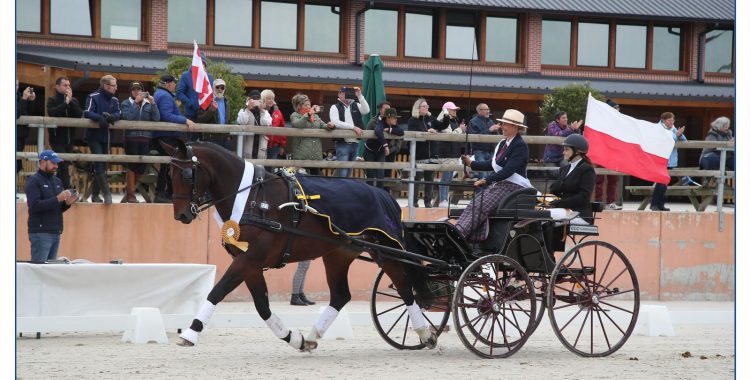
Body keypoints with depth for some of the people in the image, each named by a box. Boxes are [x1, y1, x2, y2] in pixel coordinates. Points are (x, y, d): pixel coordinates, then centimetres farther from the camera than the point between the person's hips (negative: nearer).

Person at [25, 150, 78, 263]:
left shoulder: (57, 181, 18)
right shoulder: (34, 181, -4)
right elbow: (34, 206, -17)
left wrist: (67, 203, 0)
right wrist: (57, 199, -21)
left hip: (56, 232, 7)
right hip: (40, 232, -7)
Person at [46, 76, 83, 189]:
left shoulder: (73, 100, 12)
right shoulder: (52, 100, 1)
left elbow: (80, 114, -4)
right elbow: (52, 113, -19)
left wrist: (71, 101, -12)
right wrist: (65, 103, -16)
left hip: (69, 139, 5)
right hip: (57, 138, -5)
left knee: (64, 166, 8)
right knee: (63, 165, -14)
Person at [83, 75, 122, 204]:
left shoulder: (114, 100, 9)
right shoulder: (93, 97, -9)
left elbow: (119, 114, 0)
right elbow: (87, 113, -19)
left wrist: (112, 116, -22)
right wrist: (100, 118, -35)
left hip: (106, 136, 7)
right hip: (94, 136, -7)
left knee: (102, 165, 10)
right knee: (99, 163, -15)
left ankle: (95, 194, 19)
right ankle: (106, 193, -19)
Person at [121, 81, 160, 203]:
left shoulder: (148, 104, 11)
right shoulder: (126, 103, 5)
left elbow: (157, 118, -1)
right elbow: (127, 117, -14)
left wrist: (153, 104, -12)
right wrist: (136, 102, -15)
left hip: (145, 139, 3)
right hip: (131, 137, -3)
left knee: (141, 168, 3)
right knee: (132, 166, -5)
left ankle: (129, 190, 23)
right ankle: (130, 194, 4)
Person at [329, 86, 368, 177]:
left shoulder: (355, 106, 13)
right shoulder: (335, 108, 0)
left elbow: (366, 110, -3)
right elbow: (335, 122, -14)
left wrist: (360, 96, -10)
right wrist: (353, 127, -18)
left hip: (354, 143, 5)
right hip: (342, 143, -5)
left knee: (348, 172, 11)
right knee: (342, 173, -11)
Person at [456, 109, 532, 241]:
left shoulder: (520, 146, -14)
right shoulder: (503, 143, 14)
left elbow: (508, 170, -22)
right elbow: (493, 164, 18)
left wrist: (486, 180, -25)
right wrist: (471, 163, 11)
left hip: (513, 187, -8)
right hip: (499, 183, 8)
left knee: (480, 205, -24)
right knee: (476, 202, -14)